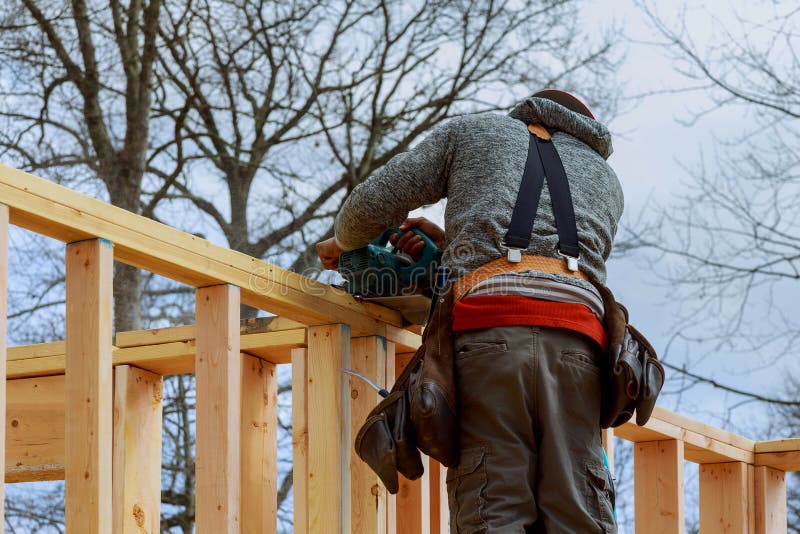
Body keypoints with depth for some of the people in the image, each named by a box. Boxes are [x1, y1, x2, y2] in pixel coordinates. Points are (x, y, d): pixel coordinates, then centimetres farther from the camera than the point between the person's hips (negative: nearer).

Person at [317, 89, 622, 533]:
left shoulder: (474, 130, 28)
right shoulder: (605, 178, 37)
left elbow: (374, 203, 21)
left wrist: (344, 243, 42)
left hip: (486, 325, -2)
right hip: (575, 338, 2)